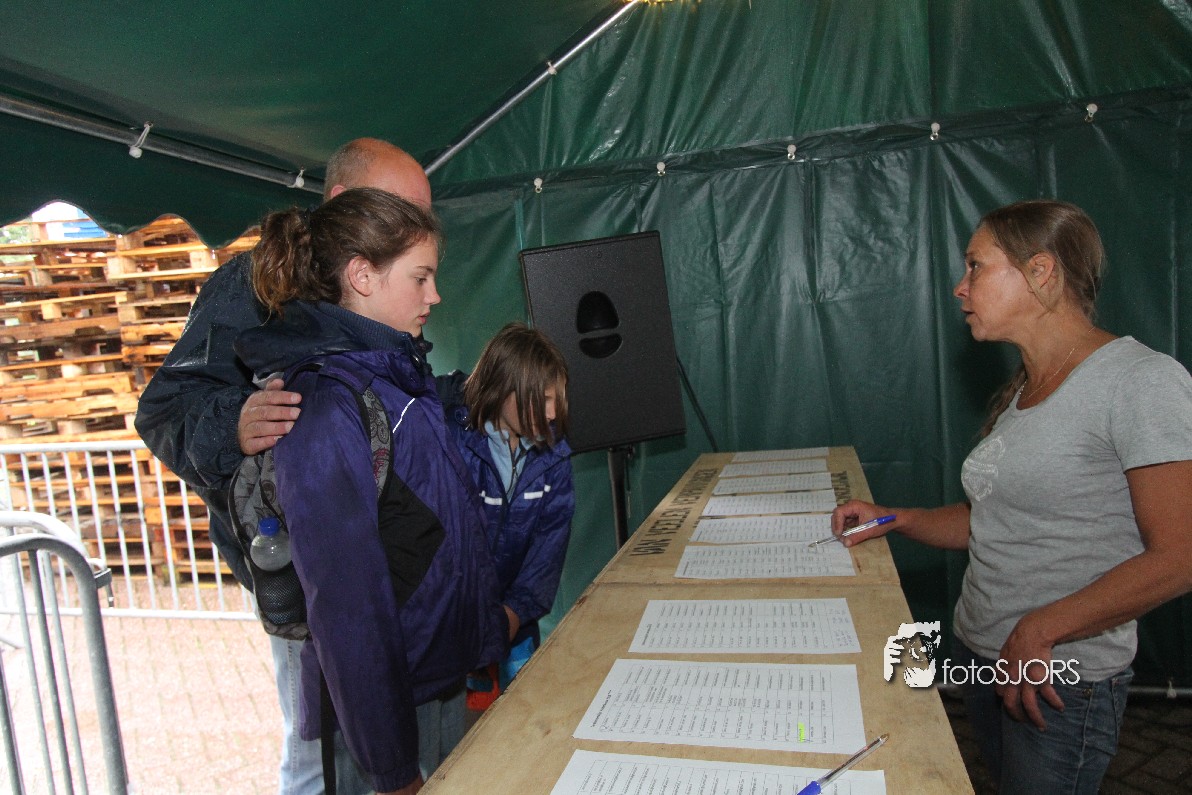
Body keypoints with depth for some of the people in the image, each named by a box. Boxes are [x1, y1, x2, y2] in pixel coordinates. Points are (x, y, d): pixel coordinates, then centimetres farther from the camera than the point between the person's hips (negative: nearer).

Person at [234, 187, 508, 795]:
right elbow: (347, 606, -24)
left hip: (455, 671, 8)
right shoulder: (325, 410, -25)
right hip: (396, 699, -8)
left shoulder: (397, 369, 3)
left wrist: (491, 641, 16)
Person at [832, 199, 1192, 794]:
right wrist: (892, 519, 3)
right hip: (981, 656, 7)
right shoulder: (1022, 392, 9)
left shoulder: (1142, 380, -15)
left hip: (1063, 678, -7)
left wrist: (1039, 631, -20)